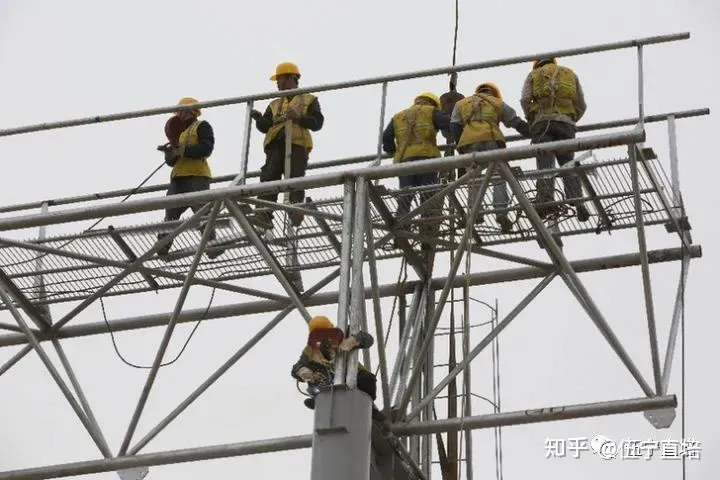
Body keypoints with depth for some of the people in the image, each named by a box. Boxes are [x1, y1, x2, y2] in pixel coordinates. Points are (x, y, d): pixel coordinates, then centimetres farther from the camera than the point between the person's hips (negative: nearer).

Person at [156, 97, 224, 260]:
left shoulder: (201, 126, 9)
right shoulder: (180, 132, 31)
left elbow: (206, 148, -10)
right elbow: (171, 161, 24)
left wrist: (181, 151, -14)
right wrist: (170, 153, 0)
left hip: (196, 175, -7)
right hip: (178, 178, 7)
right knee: (170, 213, -3)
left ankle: (211, 245, -23)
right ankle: (161, 249, -8)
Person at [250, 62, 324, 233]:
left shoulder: (309, 100, 19)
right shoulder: (274, 105, 32)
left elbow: (317, 122, 4)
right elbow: (265, 127, 20)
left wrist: (299, 117, -12)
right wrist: (259, 119, -3)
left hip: (297, 144, -3)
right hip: (276, 144, 3)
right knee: (269, 177, -15)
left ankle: (296, 215, -16)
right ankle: (264, 215, -25)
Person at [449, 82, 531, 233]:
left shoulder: (461, 104, 30)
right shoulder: (498, 103, 27)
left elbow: (454, 127, 14)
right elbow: (518, 123, 22)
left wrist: (461, 146, 11)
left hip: (468, 141, 1)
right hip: (491, 139, -1)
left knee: (473, 179, 5)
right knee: (498, 178, -3)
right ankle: (501, 211, -18)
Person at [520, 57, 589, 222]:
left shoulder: (534, 75, 21)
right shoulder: (570, 74, 28)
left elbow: (525, 100, 3)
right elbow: (581, 106, 20)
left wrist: (531, 120, 14)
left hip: (542, 121, -2)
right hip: (566, 123, 2)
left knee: (545, 163, -13)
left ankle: (546, 198, -32)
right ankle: (577, 201, -18)